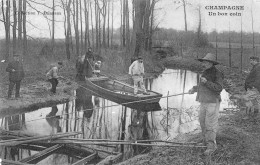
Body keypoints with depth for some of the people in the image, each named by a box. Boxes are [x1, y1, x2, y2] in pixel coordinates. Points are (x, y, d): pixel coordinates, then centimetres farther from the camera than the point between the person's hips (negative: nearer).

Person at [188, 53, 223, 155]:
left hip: (212, 102, -8)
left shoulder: (217, 74, -12)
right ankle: (205, 140, 27)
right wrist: (194, 89, 31)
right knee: (202, 122, 12)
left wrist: (206, 82, -27)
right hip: (204, 102, 8)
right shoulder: (205, 72, 12)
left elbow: (219, 88, -23)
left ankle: (211, 146, -1)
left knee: (211, 124, -7)